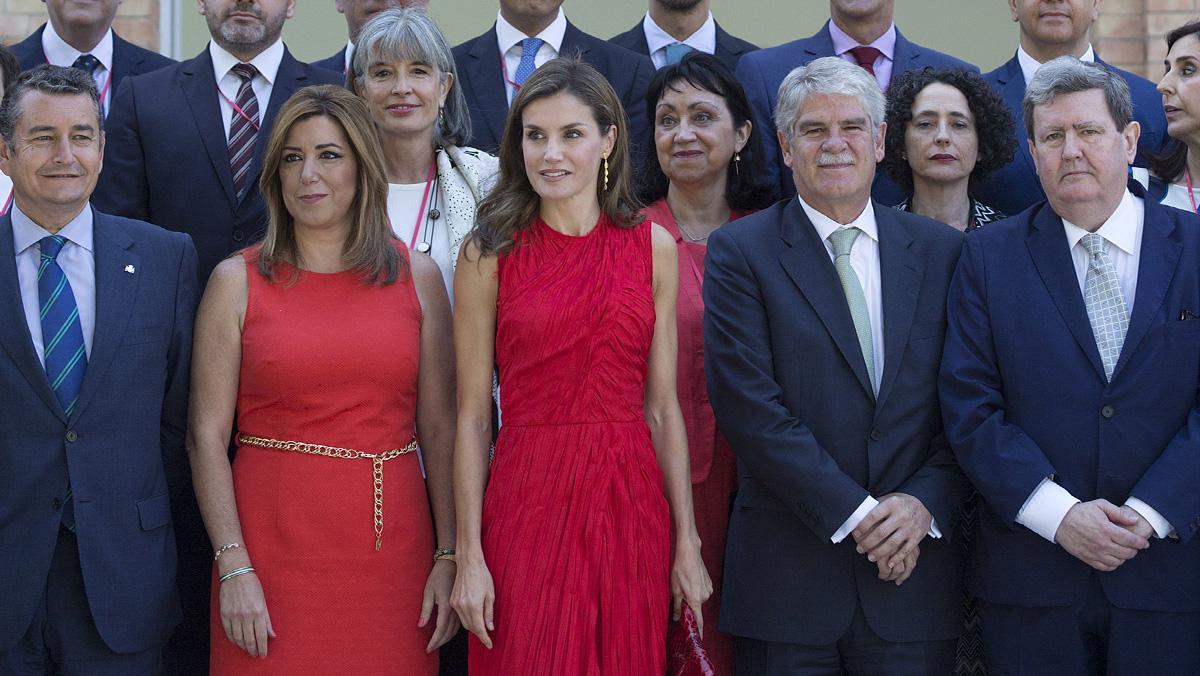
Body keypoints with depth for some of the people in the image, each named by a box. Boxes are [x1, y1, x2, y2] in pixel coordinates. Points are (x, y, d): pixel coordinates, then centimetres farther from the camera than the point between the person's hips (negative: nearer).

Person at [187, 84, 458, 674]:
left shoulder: (417, 276, 6)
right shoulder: (237, 281, 2)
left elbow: (440, 427, 5)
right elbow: (206, 436, -2)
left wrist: (449, 556, -2)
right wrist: (234, 568, -10)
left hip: (392, 550, 1)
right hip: (274, 551, -1)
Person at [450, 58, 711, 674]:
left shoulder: (653, 248, 5)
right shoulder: (488, 253, -1)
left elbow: (663, 408, 6)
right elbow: (472, 417, -2)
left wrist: (687, 543, 2)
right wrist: (468, 557, -7)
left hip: (631, 508, 2)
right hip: (527, 505, -2)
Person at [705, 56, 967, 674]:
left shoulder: (942, 250, 8)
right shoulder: (740, 252, -1)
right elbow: (749, 408, -10)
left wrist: (925, 501, -10)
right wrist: (855, 513, -13)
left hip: (915, 572, 2)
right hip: (788, 575, -2)